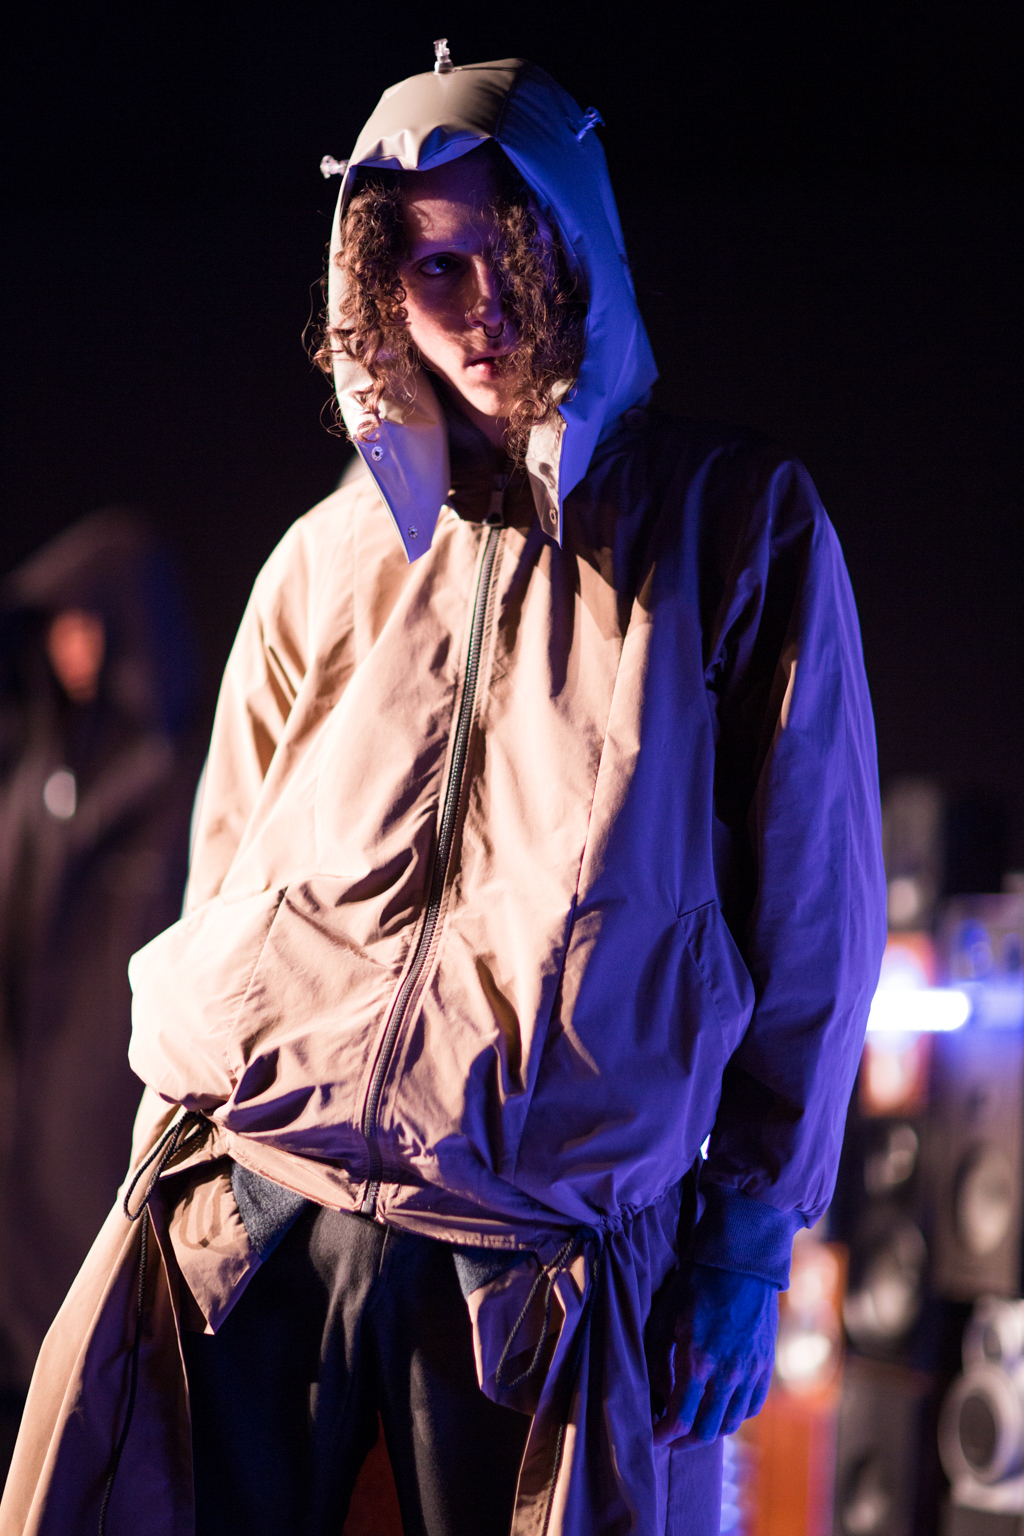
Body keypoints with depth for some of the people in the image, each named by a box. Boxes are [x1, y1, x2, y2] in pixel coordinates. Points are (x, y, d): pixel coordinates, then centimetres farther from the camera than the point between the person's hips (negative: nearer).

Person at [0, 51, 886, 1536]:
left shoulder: (740, 524, 4)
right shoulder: (330, 559, 14)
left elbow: (812, 904, 3)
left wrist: (754, 1228, -1)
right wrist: (181, 1167, 12)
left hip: (537, 1256, -3)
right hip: (253, 1217, 3)